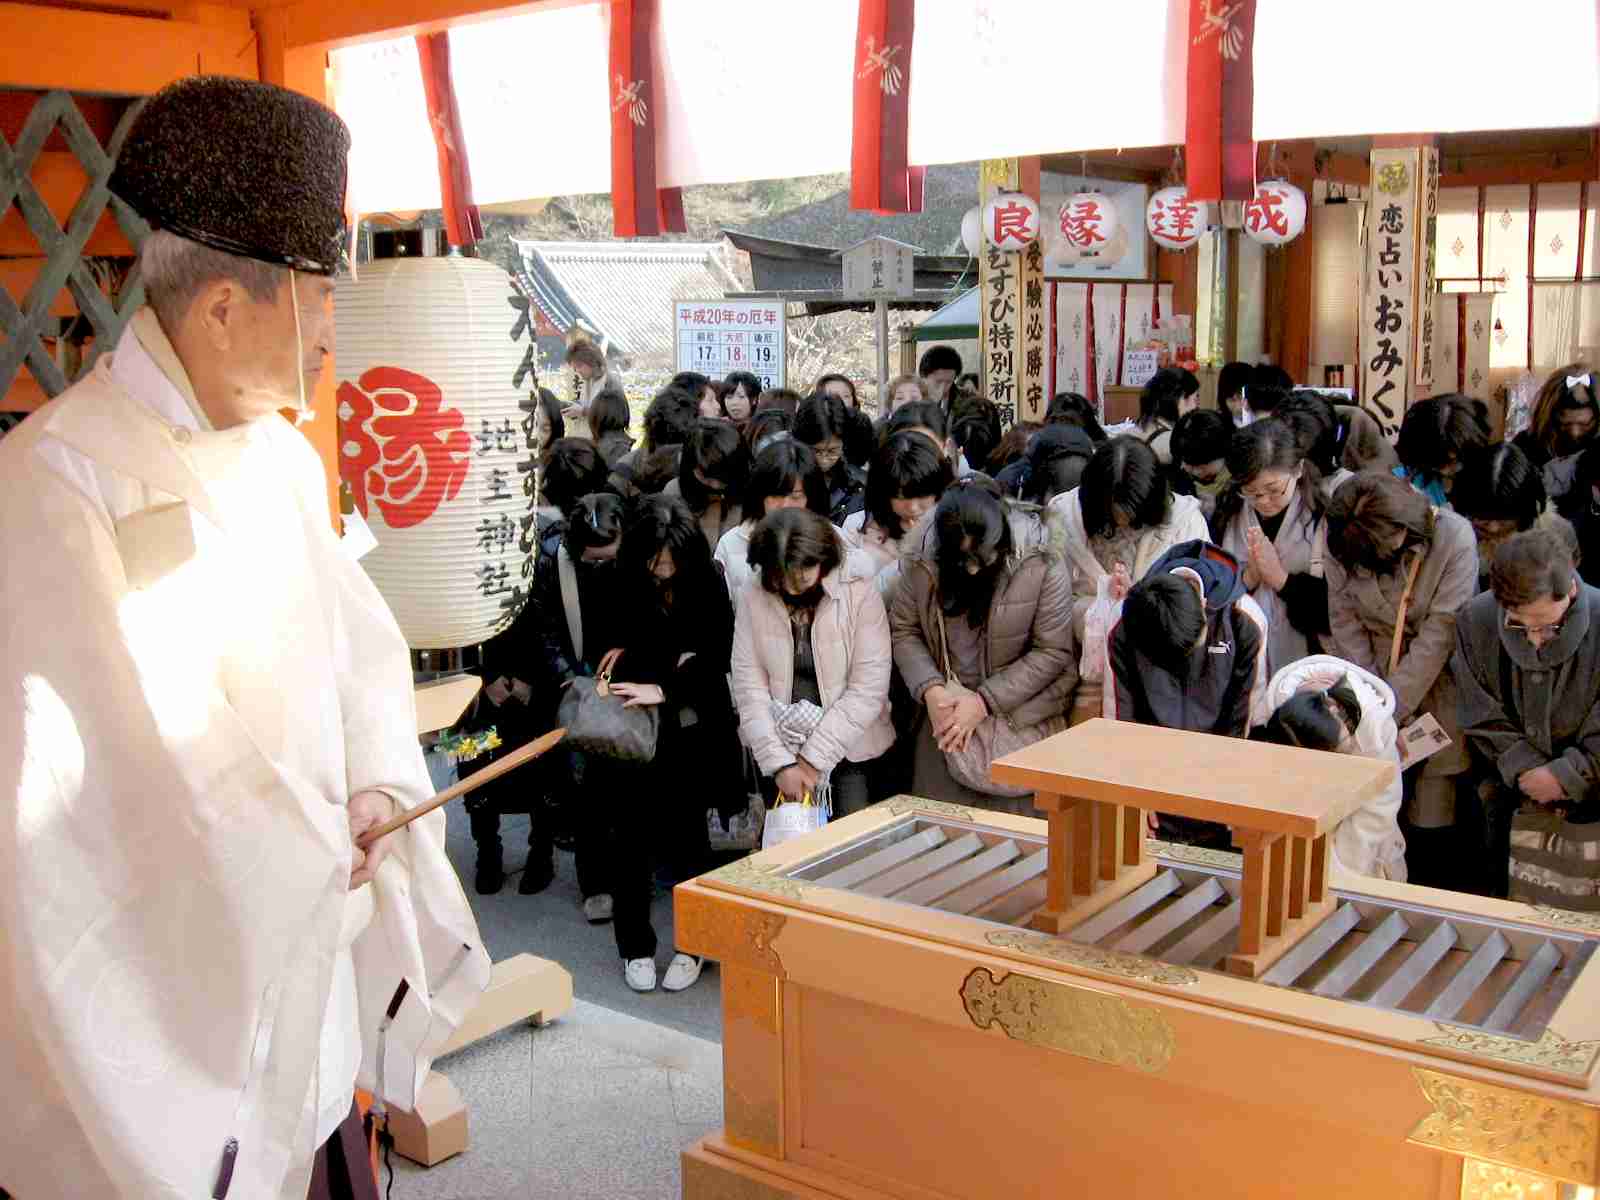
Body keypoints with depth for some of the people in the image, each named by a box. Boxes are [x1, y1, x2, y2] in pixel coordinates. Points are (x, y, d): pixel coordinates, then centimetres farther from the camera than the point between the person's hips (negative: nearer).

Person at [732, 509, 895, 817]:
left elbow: (868, 690, -15)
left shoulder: (860, 594, -12)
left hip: (851, 751, -2)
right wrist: (780, 762, -14)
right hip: (776, 749, 2)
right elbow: (749, 686, -6)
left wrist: (813, 759, -16)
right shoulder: (753, 599, -4)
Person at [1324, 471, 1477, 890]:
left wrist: (1390, 711, -16)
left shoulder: (1454, 538, -18)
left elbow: (1438, 636, -17)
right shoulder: (1342, 541, -9)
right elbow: (1345, 624, -4)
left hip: (1436, 689, -2)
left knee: (1433, 820, -2)